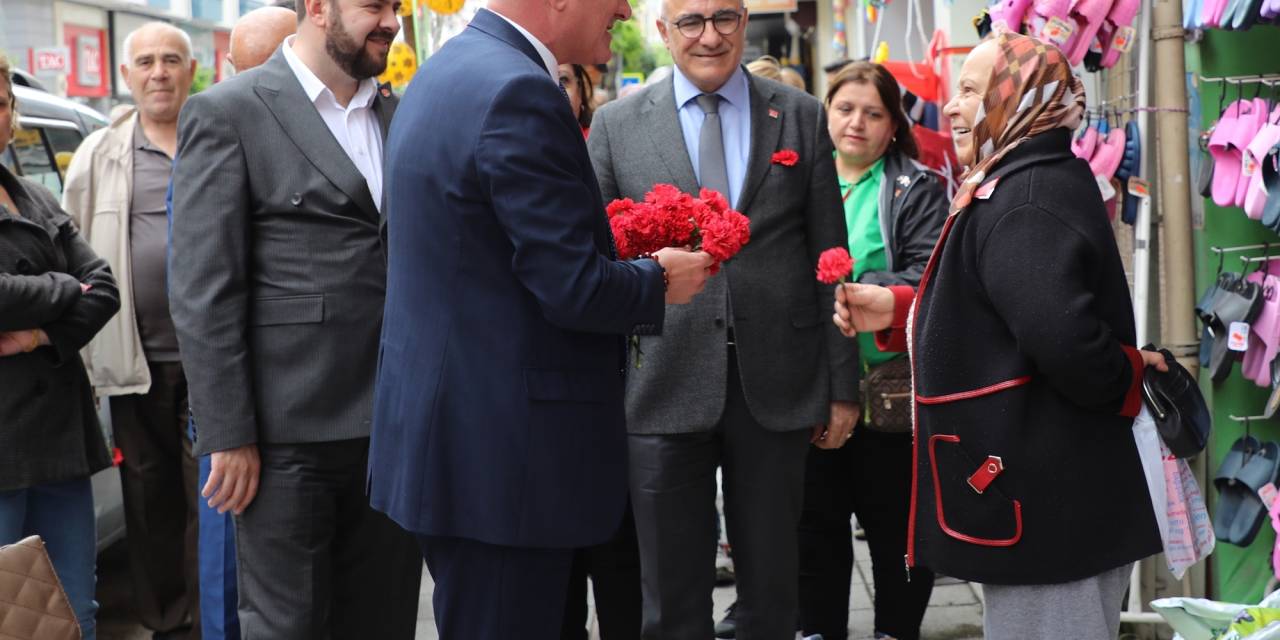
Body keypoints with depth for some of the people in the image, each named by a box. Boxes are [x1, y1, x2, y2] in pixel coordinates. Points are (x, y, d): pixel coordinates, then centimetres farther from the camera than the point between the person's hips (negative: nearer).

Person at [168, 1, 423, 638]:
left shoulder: (399, 115, 13)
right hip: (290, 435, -5)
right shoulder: (228, 113, -4)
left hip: (392, 426, 5)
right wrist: (228, 436, -13)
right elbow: (202, 292, -8)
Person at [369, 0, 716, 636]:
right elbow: (575, 289, -21)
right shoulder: (519, 94, -19)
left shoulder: (446, 71, 12)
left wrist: (608, 252, 14)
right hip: (506, 456, -10)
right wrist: (660, 279, -2)